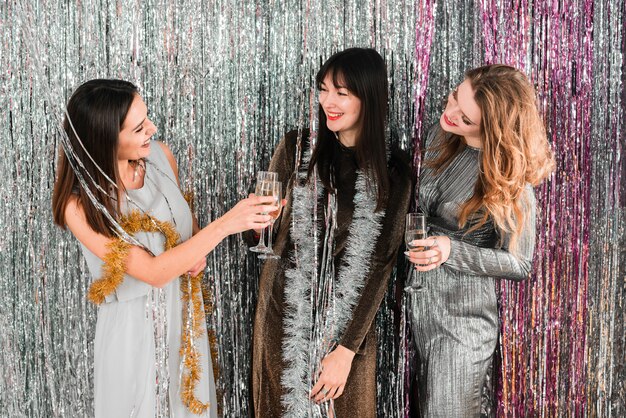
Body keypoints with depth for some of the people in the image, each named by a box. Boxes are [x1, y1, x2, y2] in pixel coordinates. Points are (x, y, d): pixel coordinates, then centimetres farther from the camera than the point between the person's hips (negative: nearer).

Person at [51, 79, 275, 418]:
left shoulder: (160, 155, -10)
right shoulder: (80, 205, -24)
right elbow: (153, 272, -27)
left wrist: (199, 249, -10)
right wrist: (225, 225, -33)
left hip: (184, 312, 5)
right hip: (134, 325, -5)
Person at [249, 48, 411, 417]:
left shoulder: (392, 173, -5)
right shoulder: (297, 148, -2)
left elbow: (380, 263, -6)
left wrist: (347, 349, -10)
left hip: (350, 322, 0)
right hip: (285, 315, 1)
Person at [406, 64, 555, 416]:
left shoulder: (509, 179, -20)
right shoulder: (441, 136, -3)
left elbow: (520, 264, -14)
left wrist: (452, 251, -25)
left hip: (463, 313, -6)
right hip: (420, 296, 6)